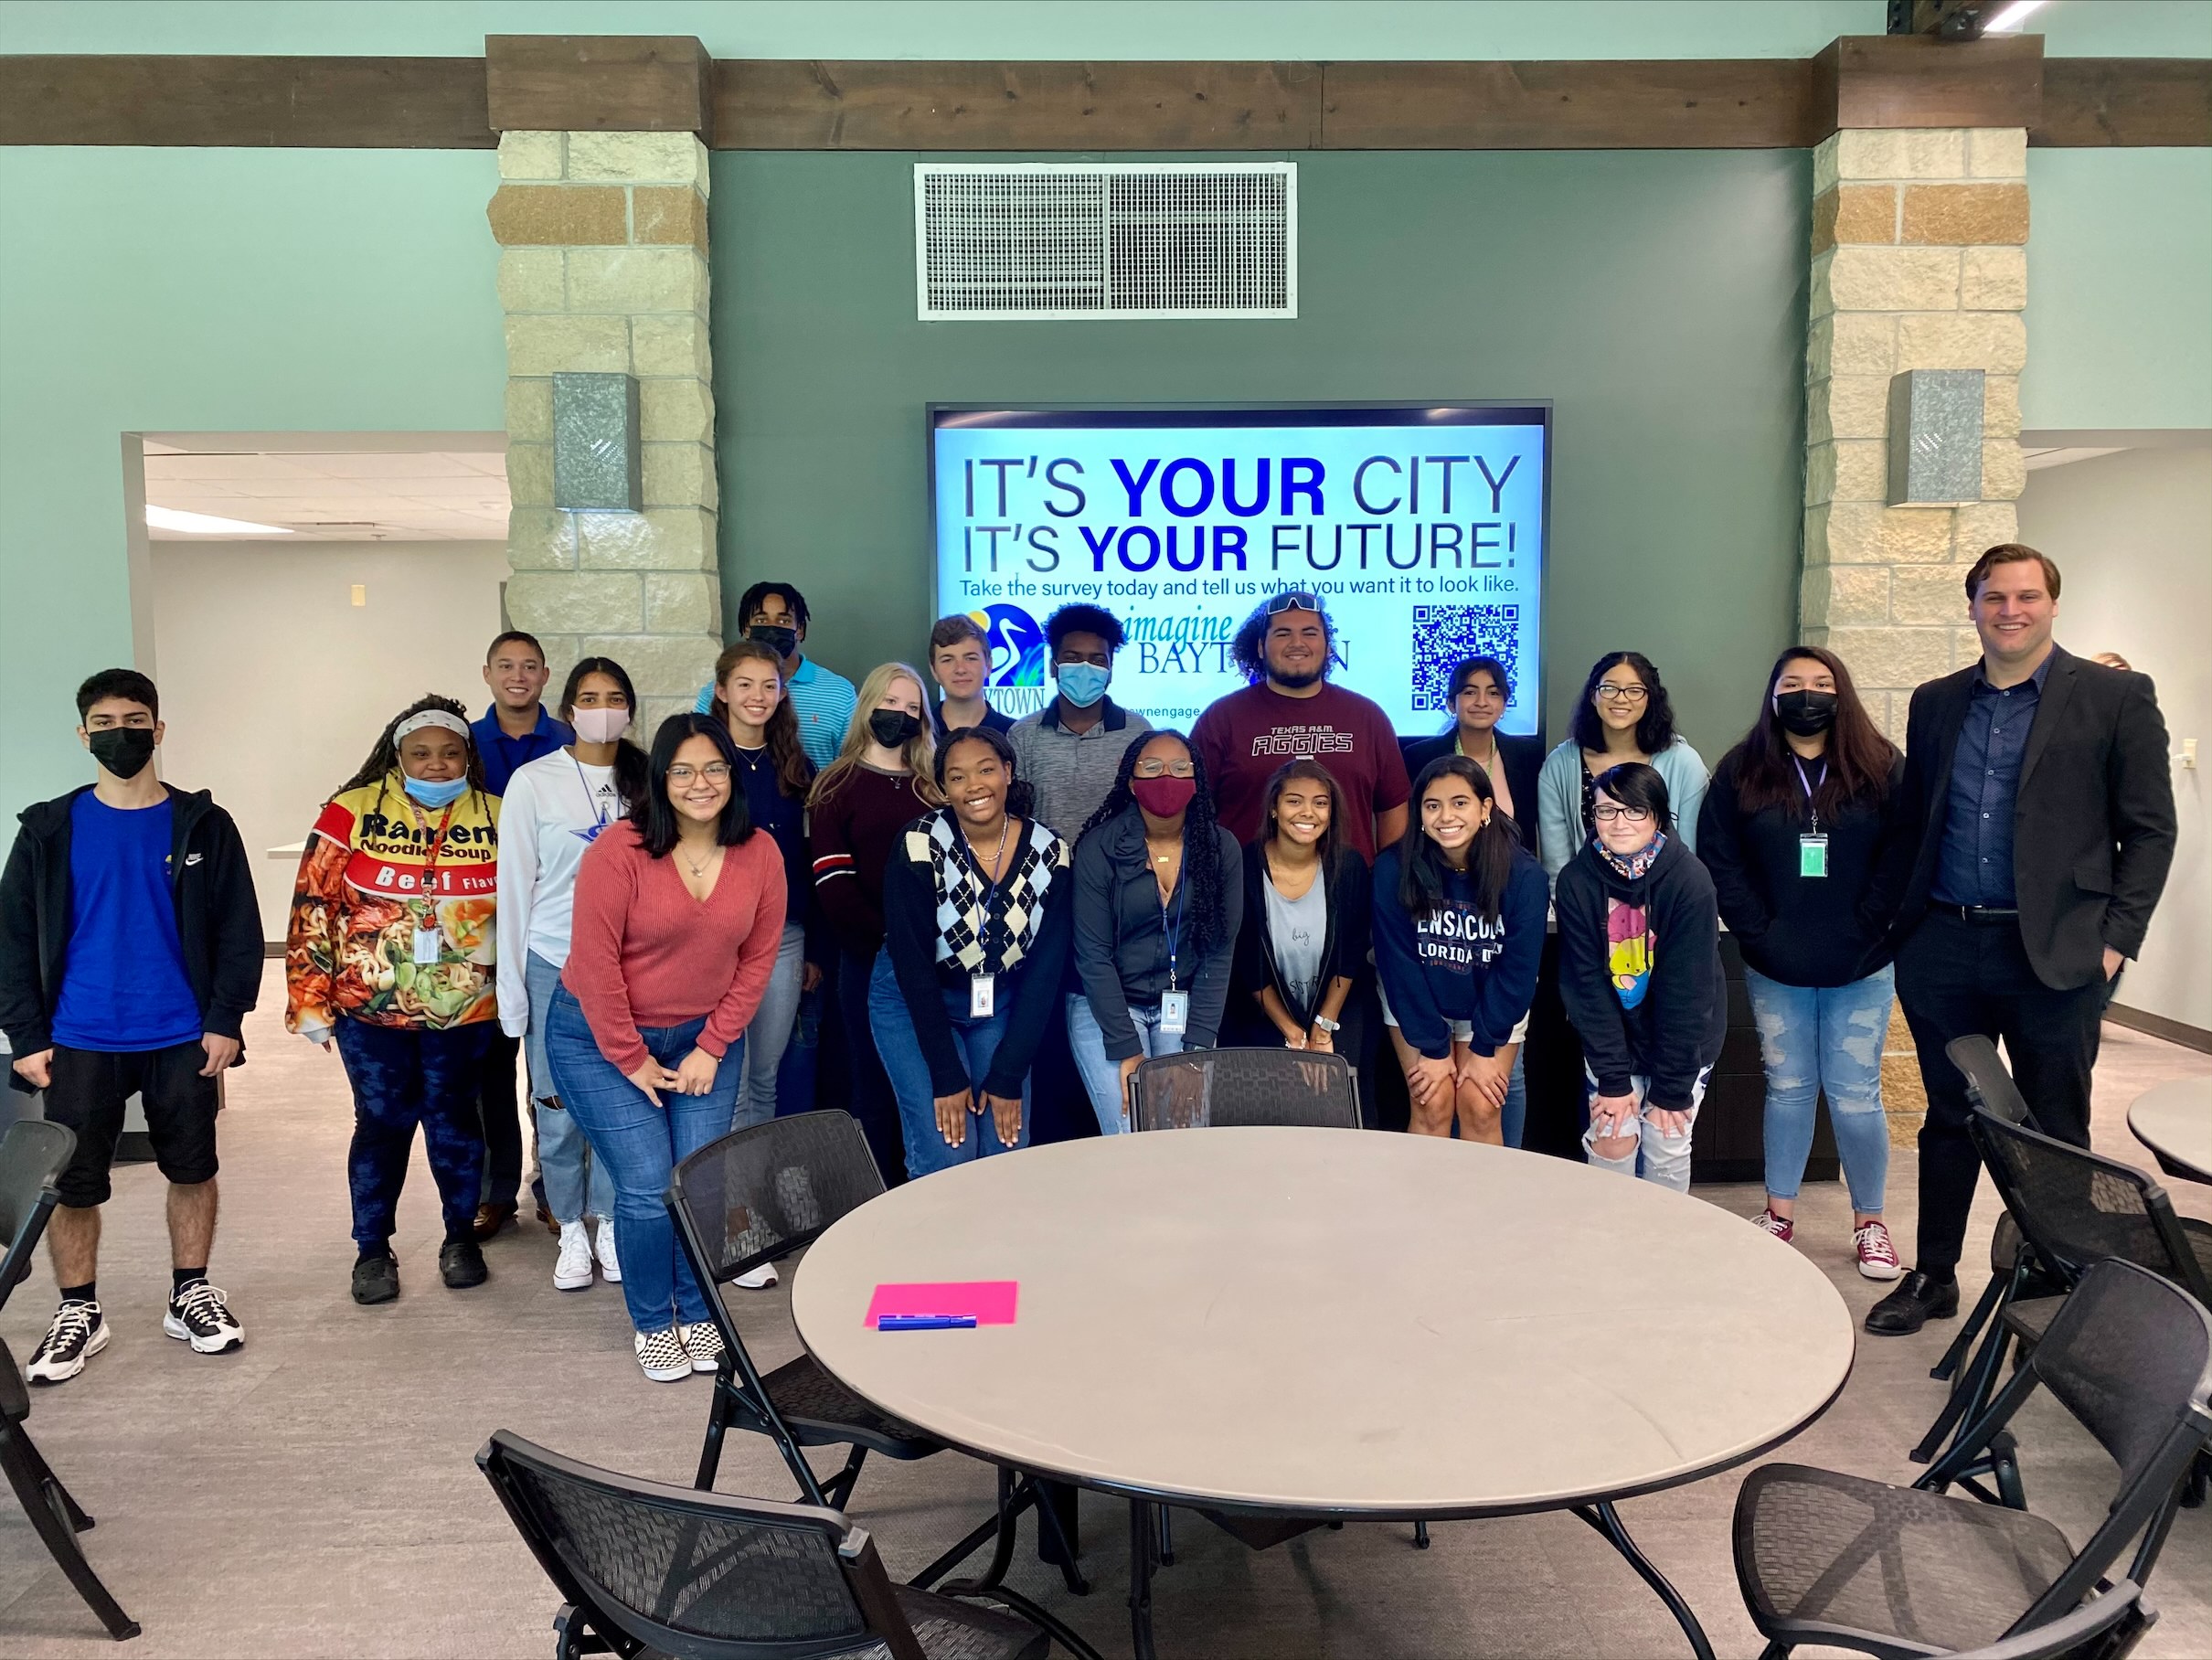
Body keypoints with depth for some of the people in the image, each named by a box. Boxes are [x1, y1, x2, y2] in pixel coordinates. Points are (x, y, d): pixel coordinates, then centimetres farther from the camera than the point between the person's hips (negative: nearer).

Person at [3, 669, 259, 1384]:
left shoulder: (203, 825, 0)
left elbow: (240, 928, 0)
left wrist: (226, 1019, -8)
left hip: (183, 1039, 0)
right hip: (78, 1043, 0)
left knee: (193, 1169, 10)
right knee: (71, 1182, 6)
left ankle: (191, 1296, 26)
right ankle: (78, 1313, 23)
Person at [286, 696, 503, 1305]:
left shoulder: (495, 819, 2)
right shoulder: (352, 811, -5)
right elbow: (312, 908, -3)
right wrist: (311, 1001, -5)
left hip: (465, 1009, 1)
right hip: (371, 1008, -1)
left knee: (454, 1121, 9)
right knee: (383, 1122, 5)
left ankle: (461, 1237, 27)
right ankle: (373, 1249, 22)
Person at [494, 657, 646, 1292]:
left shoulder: (645, 782, 3)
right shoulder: (533, 782, -4)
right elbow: (514, 888, -2)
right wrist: (511, 991, -3)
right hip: (555, 968, -1)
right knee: (559, 1109, 5)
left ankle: (610, 1224, 23)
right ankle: (571, 1231, 22)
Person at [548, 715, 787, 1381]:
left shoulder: (760, 855, -7)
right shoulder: (620, 850, -19)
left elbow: (758, 958, -1)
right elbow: (595, 964, -18)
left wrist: (713, 1048, -4)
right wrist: (632, 1059, -12)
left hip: (704, 1038, 3)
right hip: (601, 1038, -3)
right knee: (649, 1188, -8)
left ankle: (698, 1313, 22)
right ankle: (651, 1324, 16)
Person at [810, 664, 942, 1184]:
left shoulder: (933, 785, 14)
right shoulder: (837, 786, 4)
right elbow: (833, 886, -5)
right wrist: (888, 938, -14)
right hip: (867, 958, -3)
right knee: (875, 1083, 4)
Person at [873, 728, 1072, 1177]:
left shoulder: (1050, 853, -12)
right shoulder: (920, 847, -21)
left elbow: (1045, 971, -8)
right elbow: (913, 964, -19)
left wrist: (1009, 1077, -11)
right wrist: (947, 1076, -19)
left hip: (1001, 1006, 3)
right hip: (913, 1004, -3)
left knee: (1008, 1154, -2)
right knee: (947, 1158, -11)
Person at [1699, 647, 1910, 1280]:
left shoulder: (1882, 768, -1)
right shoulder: (1741, 772, 1)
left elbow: (1901, 857, -6)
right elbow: (1719, 862, -2)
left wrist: (1862, 932, -13)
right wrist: (1759, 935, -9)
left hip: (1860, 970, -1)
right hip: (1775, 971, 1)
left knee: (1855, 1095, 3)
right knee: (1788, 1088, 11)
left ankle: (1869, 1221, 19)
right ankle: (1780, 1212, 24)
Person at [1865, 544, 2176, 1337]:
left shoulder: (2116, 697, -2)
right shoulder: (1935, 703, 10)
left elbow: (2150, 830, -3)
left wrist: (2116, 937, -9)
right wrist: (1904, 919, 6)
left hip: (2054, 954, -3)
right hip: (1943, 947, 3)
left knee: (2056, 1134, 9)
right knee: (1948, 1122, 14)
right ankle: (1934, 1277, 26)